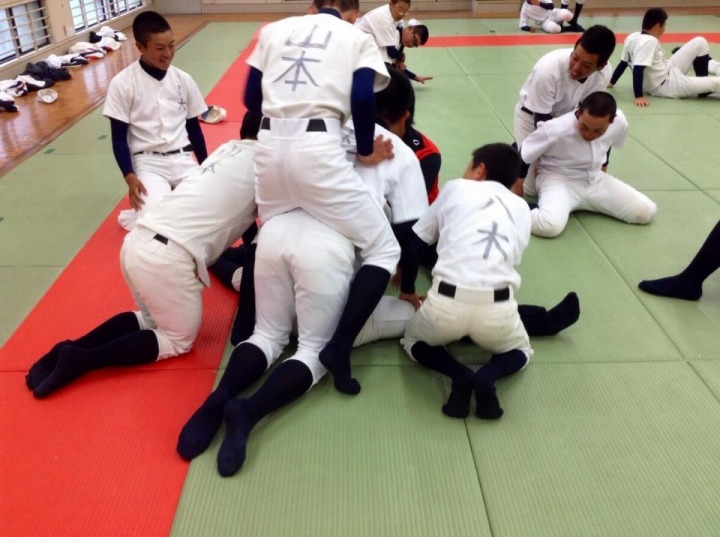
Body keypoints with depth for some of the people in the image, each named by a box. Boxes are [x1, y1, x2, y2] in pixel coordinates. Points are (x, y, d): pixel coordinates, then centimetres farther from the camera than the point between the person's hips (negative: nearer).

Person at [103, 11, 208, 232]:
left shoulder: (183, 79, 4)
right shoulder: (123, 83, -7)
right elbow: (119, 137, -5)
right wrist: (130, 177, -16)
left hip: (183, 159, 4)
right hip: (148, 163, -4)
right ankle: (136, 217, 8)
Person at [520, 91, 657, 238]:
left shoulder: (620, 123, -17)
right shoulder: (555, 130, -32)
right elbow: (521, 156, -19)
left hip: (596, 180, 6)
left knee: (646, 211, -1)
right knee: (550, 225, -38)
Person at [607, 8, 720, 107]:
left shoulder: (633, 37, -1)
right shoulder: (649, 41, -26)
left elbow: (623, 63, 7)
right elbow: (638, 69, -33)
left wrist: (612, 82, 18)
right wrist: (639, 96, -36)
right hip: (666, 86, -10)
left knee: (700, 42, 12)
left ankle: (702, 83, 20)